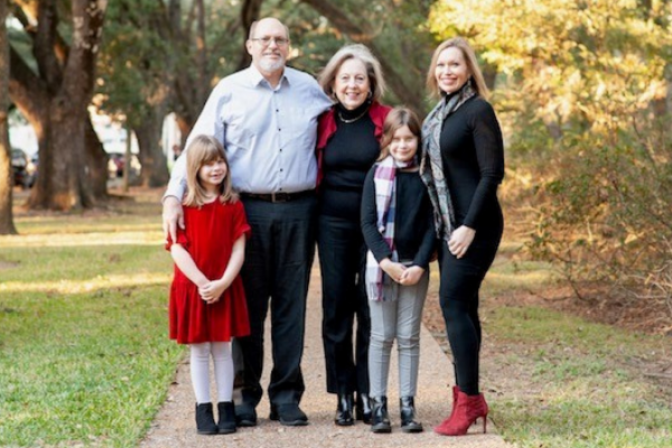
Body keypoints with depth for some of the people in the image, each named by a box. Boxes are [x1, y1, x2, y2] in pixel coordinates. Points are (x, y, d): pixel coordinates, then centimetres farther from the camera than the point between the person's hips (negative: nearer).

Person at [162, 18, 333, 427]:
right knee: (247, 306, 2)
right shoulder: (229, 91, 3)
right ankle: (245, 395, 11)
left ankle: (287, 396, 12)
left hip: (297, 211, 2)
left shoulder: (310, 88, 11)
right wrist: (174, 196, -14)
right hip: (248, 211, -2)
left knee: (291, 306, 5)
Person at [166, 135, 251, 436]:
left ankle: (226, 407, 13)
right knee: (199, 350, 6)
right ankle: (203, 409, 12)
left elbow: (238, 249, -3)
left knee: (222, 348, 7)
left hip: (225, 289, 1)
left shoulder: (233, 206, 1)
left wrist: (222, 283, -15)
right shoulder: (183, 207, -3)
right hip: (191, 288, -1)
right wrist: (202, 282, -16)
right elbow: (177, 249, -9)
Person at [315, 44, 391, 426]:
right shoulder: (324, 123, 6)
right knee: (336, 309, 3)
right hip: (334, 224, 2)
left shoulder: (386, 120, 0)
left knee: (371, 310, 0)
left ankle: (368, 395, 8)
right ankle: (344, 396, 10)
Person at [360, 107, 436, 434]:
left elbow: (431, 225, 1)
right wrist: (385, 261, -13)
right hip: (380, 264, 0)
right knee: (381, 336, 3)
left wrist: (419, 265, -11)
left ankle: (407, 404, 9)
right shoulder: (377, 174, 2)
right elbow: (368, 222, -2)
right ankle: (378, 404, 6)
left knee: (409, 337, 4)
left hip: (415, 266, 1)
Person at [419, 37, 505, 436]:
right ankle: (469, 397, 14)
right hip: (448, 224, 8)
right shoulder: (439, 114, 14)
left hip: (475, 225, -8)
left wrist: (470, 225, -19)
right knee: (462, 305, 9)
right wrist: (444, 225, 14)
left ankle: (468, 399, -7)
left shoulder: (478, 110, -10)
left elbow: (492, 174, -15)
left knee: (454, 302, -12)